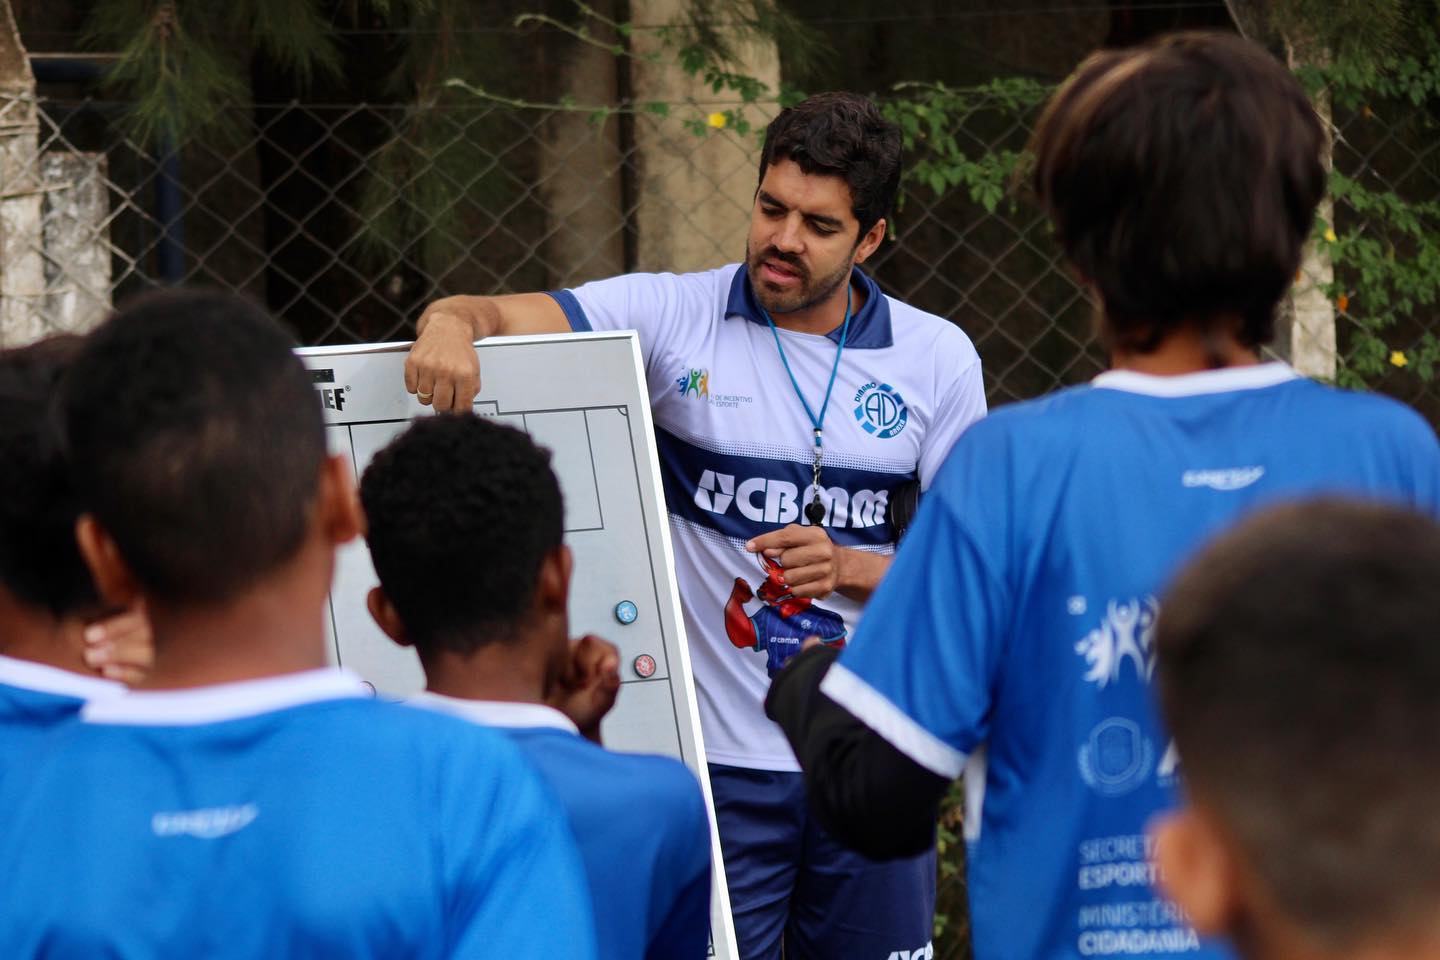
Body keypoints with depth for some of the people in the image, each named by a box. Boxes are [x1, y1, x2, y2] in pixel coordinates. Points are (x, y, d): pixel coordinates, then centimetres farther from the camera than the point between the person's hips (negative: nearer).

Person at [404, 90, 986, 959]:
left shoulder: (938, 359, 5)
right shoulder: (670, 317, -2)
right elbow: (492, 317, -8)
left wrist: (849, 567, -12)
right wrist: (452, 327, -32)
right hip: (715, 757, -3)